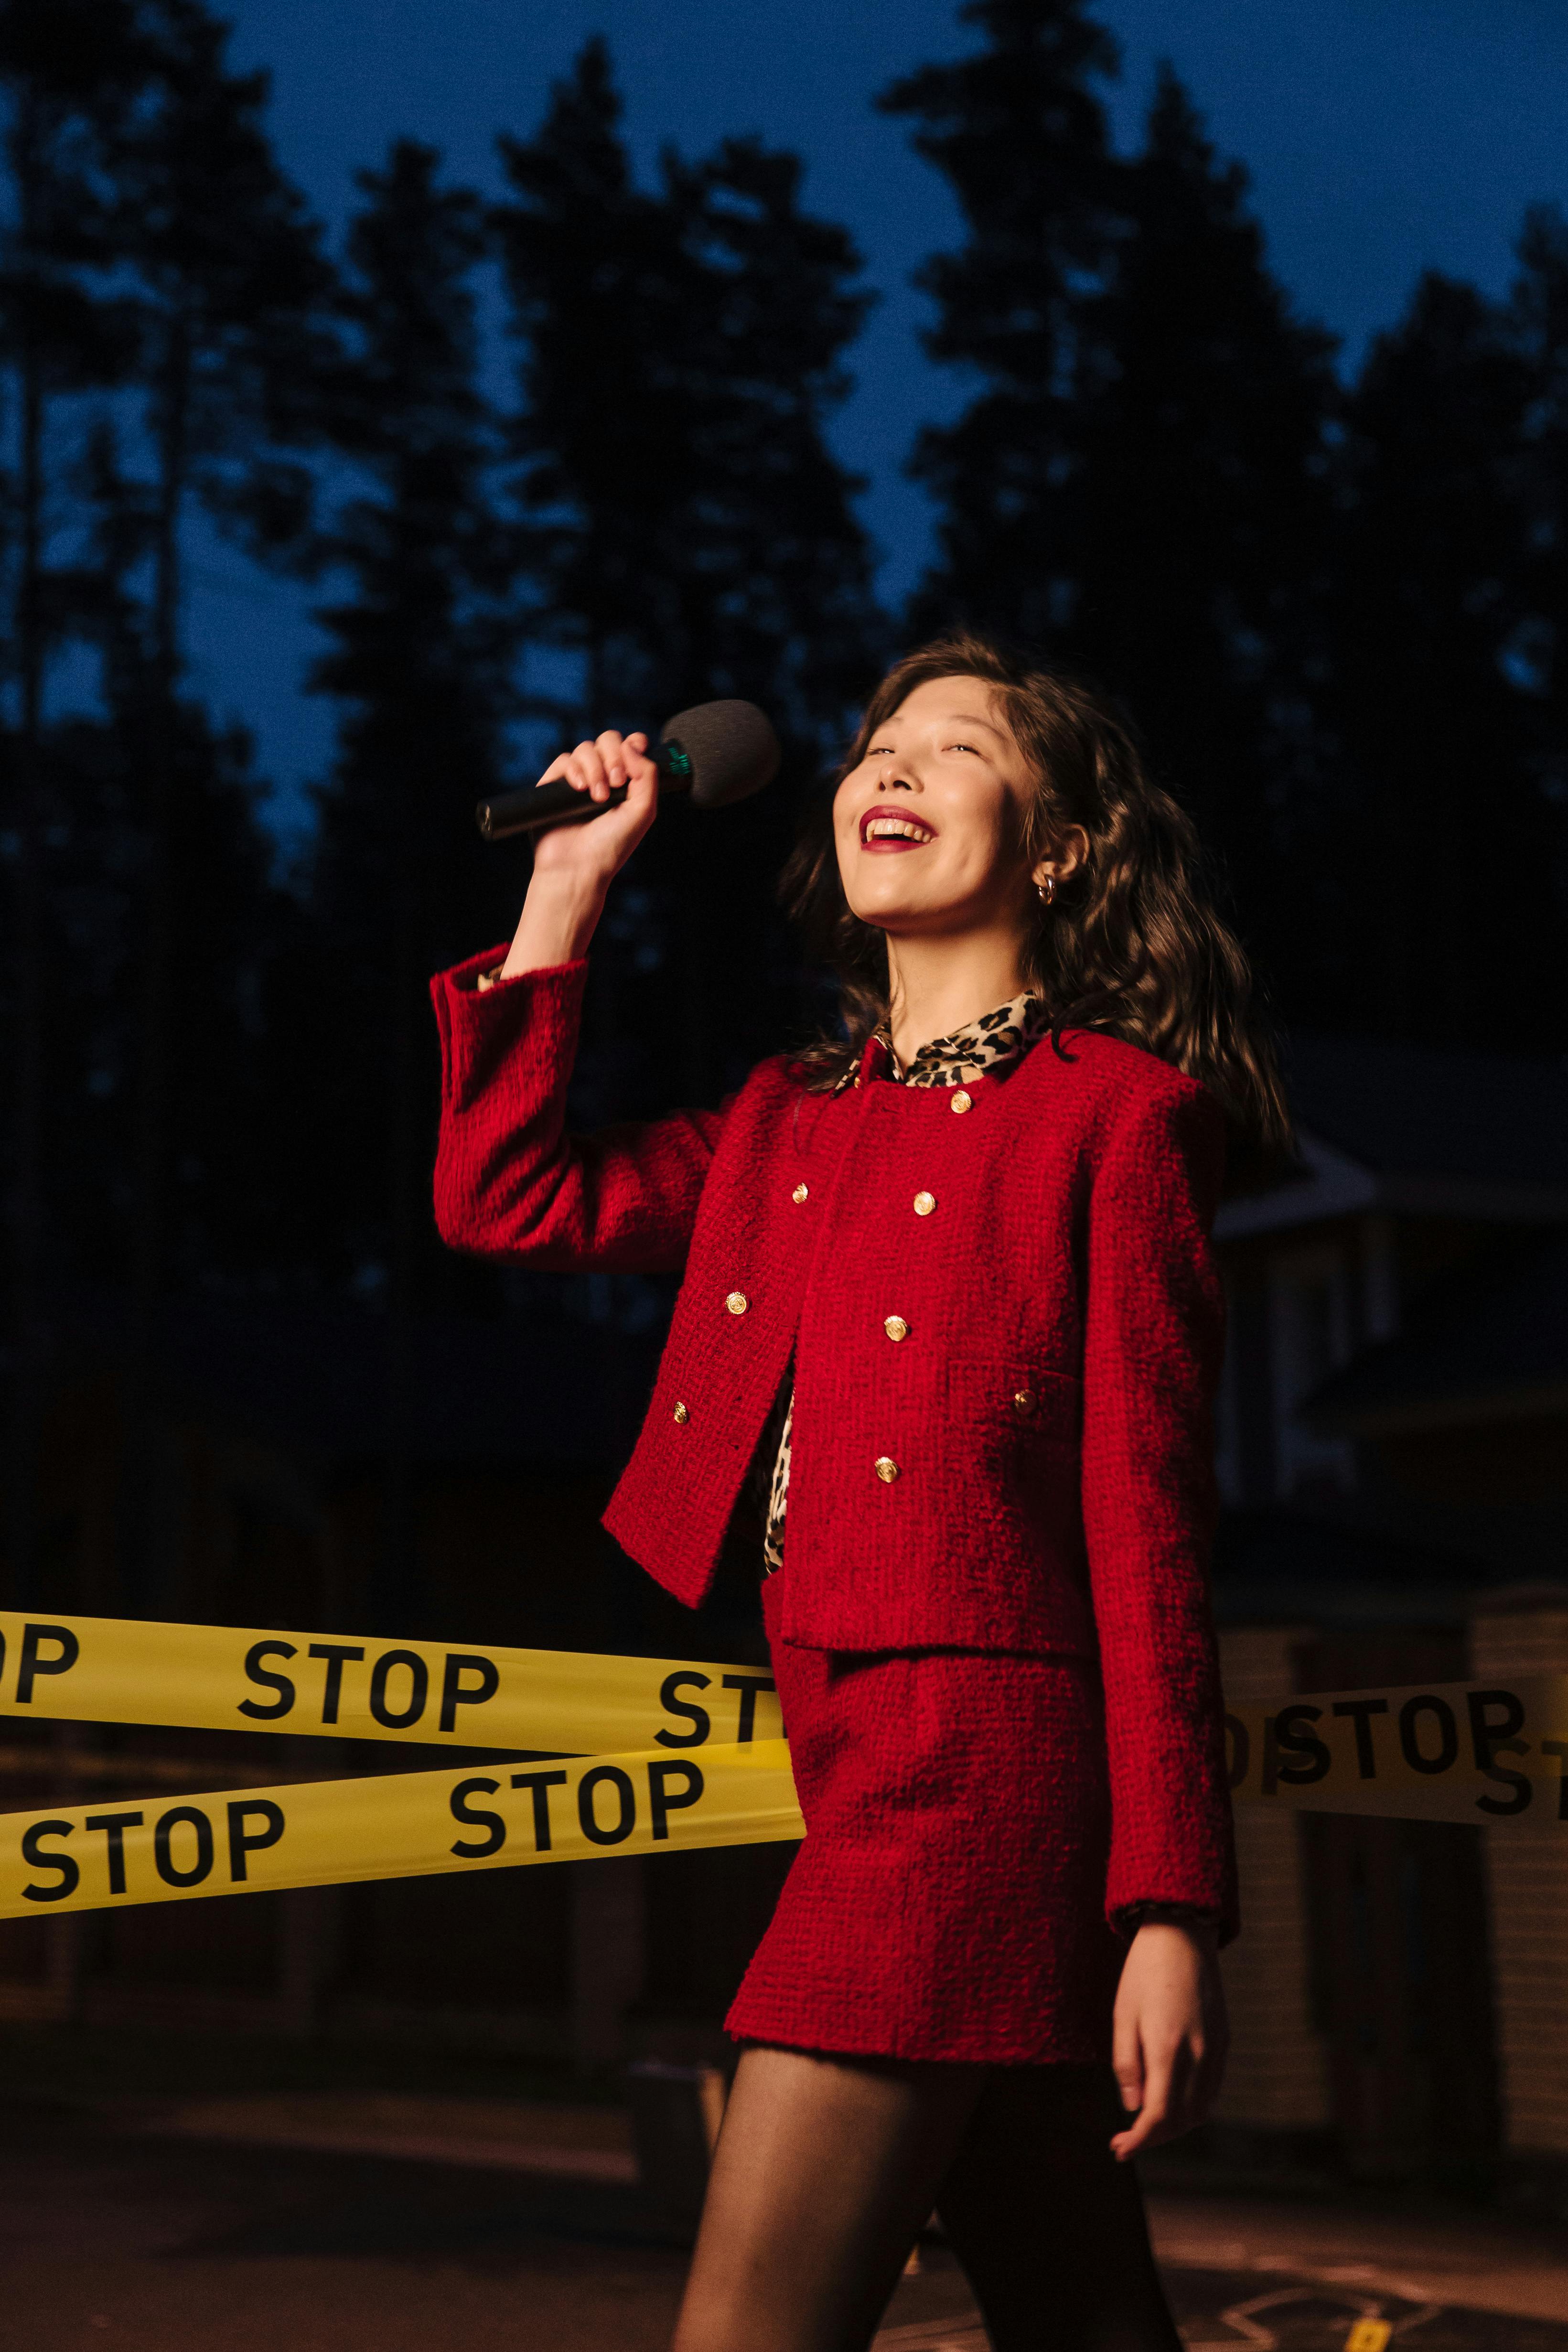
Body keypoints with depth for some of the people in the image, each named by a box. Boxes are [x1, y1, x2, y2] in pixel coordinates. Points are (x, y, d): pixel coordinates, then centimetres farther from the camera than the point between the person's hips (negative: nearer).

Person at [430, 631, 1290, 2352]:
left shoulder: (1115, 1112, -1)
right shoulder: (793, 1120, 20)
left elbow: (1148, 1518, -7)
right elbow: (507, 1198, 17)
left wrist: (1172, 1909, -12)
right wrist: (567, 882, 17)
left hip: (976, 1746, -7)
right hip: (852, 1759, 7)